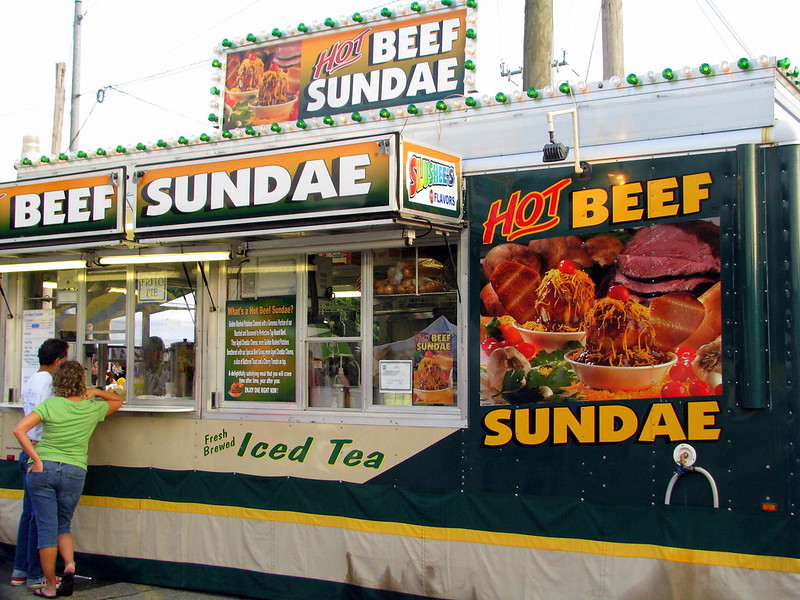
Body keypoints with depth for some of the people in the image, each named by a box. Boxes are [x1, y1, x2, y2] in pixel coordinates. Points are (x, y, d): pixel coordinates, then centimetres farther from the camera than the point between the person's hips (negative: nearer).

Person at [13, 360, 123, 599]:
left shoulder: (50, 405, -4)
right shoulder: (93, 409, 4)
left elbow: (19, 430, -14)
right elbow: (118, 401, 25)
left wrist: (37, 460, -12)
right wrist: (95, 392, 14)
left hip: (43, 470, -2)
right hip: (74, 472, 2)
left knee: (47, 528, 4)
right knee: (63, 527, 19)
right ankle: (69, 565, -6)